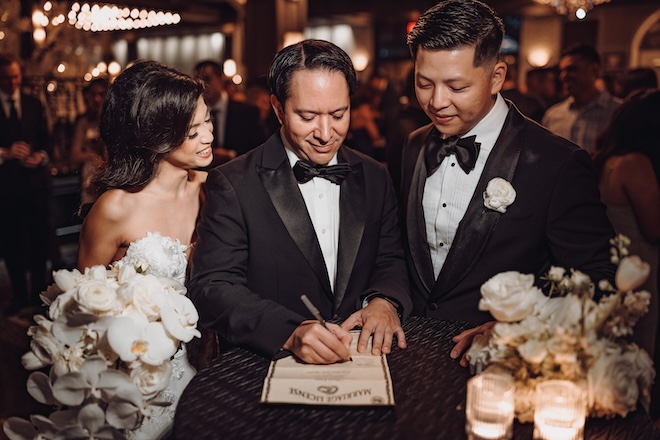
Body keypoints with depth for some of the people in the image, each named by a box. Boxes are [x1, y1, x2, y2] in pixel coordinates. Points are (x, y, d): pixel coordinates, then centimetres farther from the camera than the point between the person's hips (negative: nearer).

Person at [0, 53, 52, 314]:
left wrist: (41, 156, -10)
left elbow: (46, 141, 9)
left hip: (35, 181, 2)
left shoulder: (34, 105, 11)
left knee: (40, 240, 6)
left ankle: (39, 291, 19)